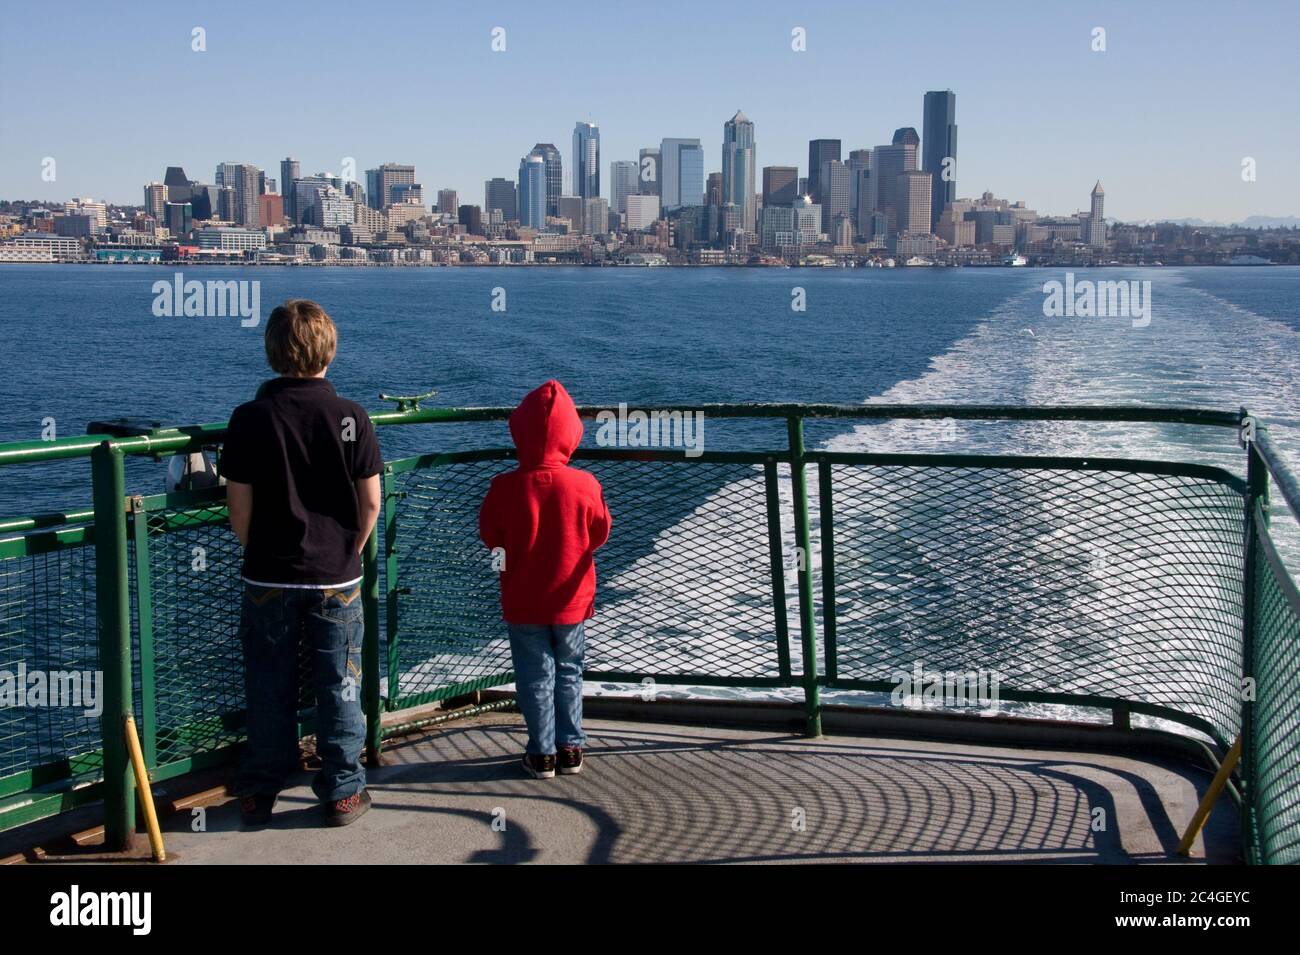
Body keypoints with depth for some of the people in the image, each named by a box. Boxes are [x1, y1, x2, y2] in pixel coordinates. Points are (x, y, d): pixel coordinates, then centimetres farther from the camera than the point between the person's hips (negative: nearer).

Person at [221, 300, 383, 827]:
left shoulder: (250, 418, -9)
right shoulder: (352, 417, -9)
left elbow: (239, 506, -6)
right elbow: (371, 501, -4)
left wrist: (257, 553, 11)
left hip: (269, 578, 0)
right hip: (337, 578, 0)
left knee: (269, 689, 12)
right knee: (339, 686, 11)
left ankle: (259, 793, 21)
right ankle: (343, 792, 18)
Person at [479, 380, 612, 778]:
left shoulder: (505, 487, -17)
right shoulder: (585, 485, -13)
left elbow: (490, 535, -3)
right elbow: (600, 533, 1)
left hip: (524, 603, -1)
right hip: (572, 600, 2)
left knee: (535, 677, 9)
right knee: (569, 673, 16)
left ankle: (542, 753, 14)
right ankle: (571, 748, 20)